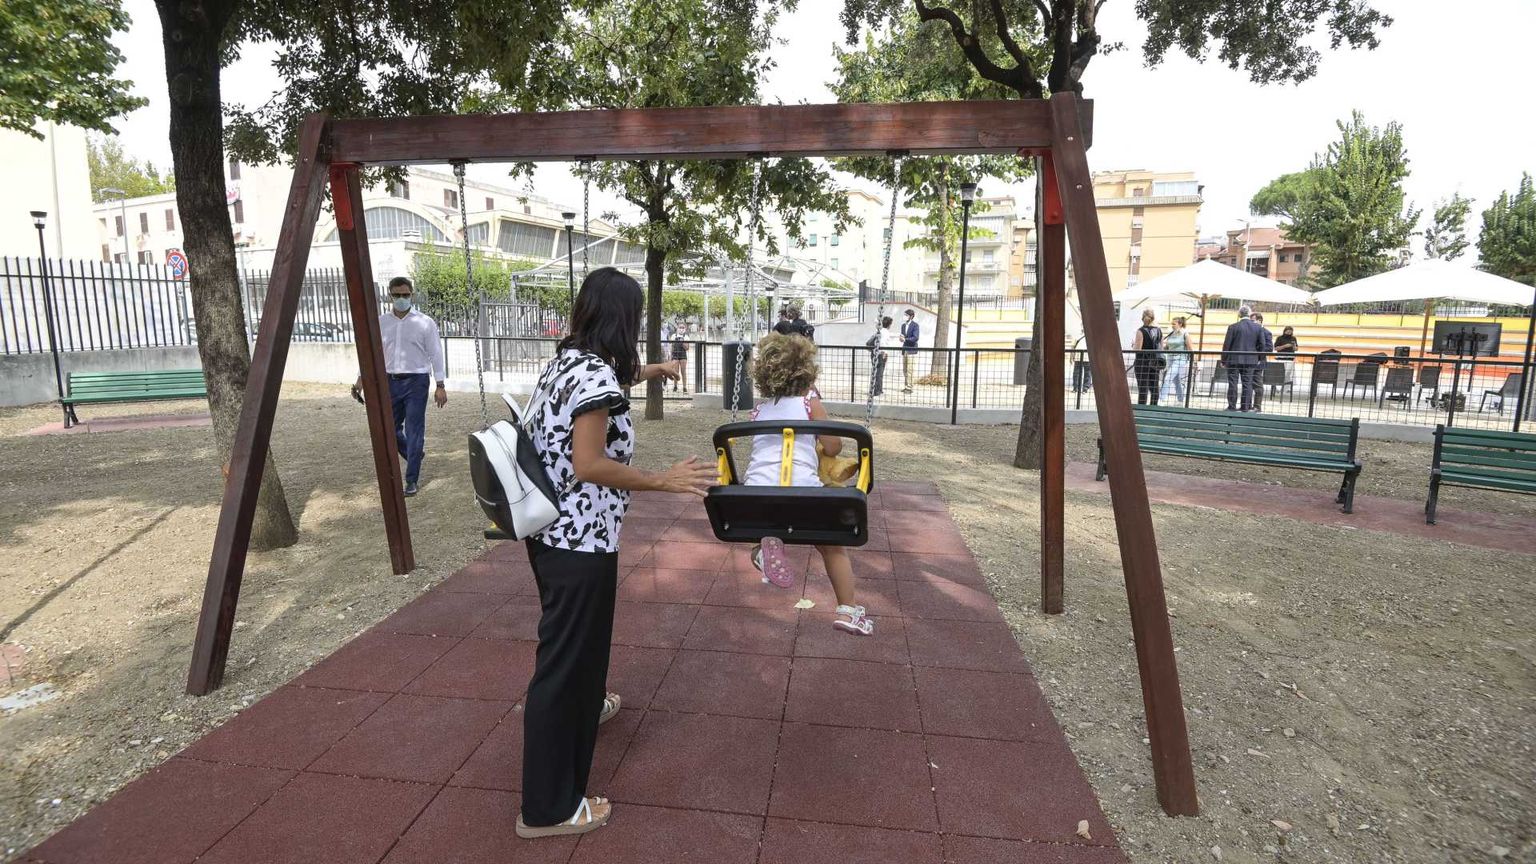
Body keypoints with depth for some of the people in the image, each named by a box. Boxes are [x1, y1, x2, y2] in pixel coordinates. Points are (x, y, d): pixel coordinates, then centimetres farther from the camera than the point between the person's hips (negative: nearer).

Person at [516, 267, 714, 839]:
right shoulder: (596, 371, -22)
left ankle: (585, 708, 58)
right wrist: (664, 481, -21)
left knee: (574, 640, 31)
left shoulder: (567, 359, 8)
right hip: (580, 540, -10)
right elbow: (589, 466, -25)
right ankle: (548, 809, 18)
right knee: (566, 655, 2)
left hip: (549, 531, 10)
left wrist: (650, 371, 42)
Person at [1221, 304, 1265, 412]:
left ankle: (1232, 407, 2)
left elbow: (1226, 345, -6)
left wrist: (1223, 360, 2)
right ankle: (1245, 407, 7)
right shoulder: (1258, 328, 2)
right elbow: (1261, 345, 2)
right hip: (1250, 360, 3)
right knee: (1247, 384, 6)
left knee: (1233, 383, 2)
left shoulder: (1233, 327, -8)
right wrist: (1258, 358, 14)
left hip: (1234, 359, -3)